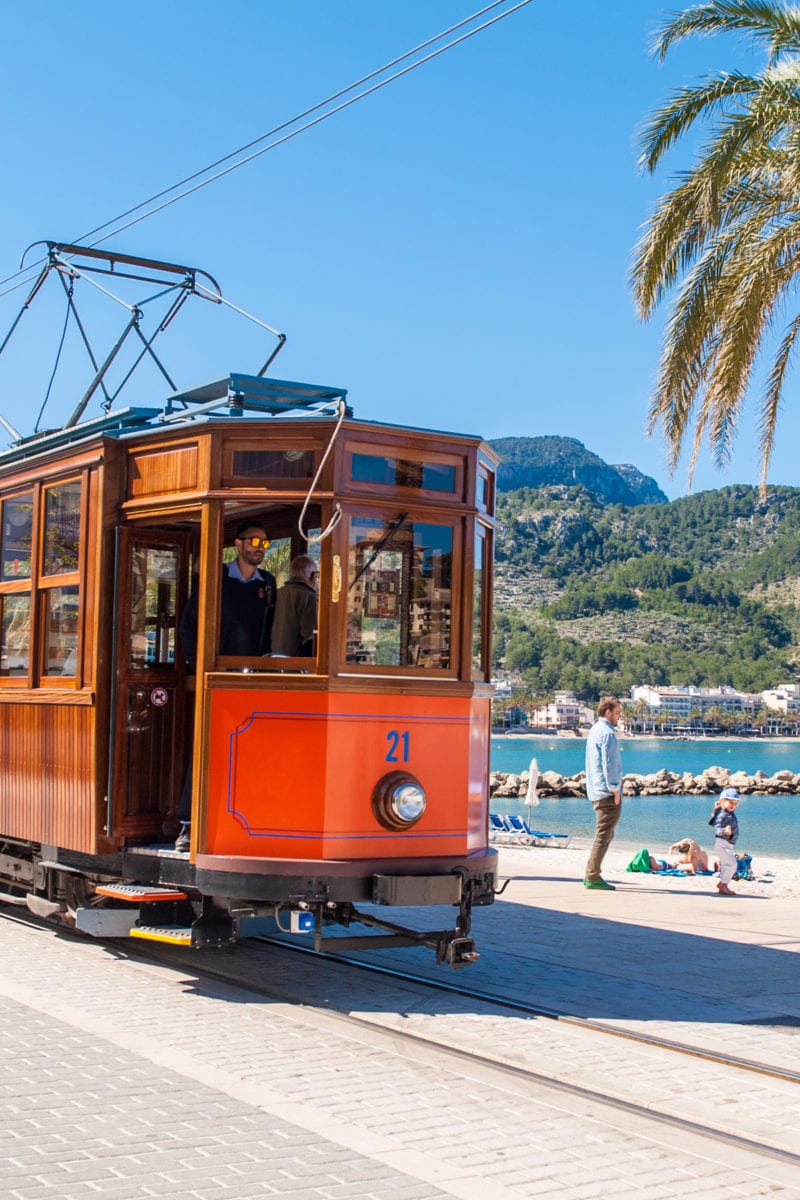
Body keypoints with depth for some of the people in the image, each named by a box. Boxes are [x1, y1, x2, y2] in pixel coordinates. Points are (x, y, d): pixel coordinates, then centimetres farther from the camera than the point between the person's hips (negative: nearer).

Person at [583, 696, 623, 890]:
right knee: (603, 836, -5)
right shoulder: (607, 733, -14)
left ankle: (591, 875, 17)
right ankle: (593, 878, -4)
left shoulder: (594, 730, 17)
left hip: (596, 792, 10)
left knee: (605, 835, 16)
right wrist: (615, 789, -14)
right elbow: (609, 765, -18)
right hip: (607, 793, -10)